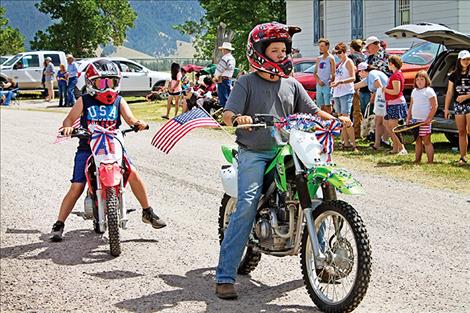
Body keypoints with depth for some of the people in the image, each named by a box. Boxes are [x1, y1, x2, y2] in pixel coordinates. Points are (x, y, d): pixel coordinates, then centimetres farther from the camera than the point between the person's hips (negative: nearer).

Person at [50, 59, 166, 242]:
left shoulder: (119, 101, 7)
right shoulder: (84, 101, 3)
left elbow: (130, 119, -5)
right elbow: (70, 118, -2)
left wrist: (138, 124, -29)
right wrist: (67, 127, -26)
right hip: (87, 149, -1)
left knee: (133, 173, -18)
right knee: (76, 188, -10)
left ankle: (147, 212, -1)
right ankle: (58, 225, 1)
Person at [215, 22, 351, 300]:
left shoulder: (292, 84, 17)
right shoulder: (247, 82, 3)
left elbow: (313, 111, 13)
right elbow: (228, 114, -8)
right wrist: (238, 118, -32)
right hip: (254, 154, -5)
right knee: (247, 208, -19)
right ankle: (225, 277, -18)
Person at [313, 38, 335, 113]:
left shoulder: (330, 58, -4)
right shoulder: (319, 59, 14)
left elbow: (333, 74, -7)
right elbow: (315, 72, 14)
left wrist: (331, 83, -15)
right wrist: (318, 80, -3)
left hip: (327, 85, -6)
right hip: (319, 85, 6)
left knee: (327, 106, -8)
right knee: (321, 106, 8)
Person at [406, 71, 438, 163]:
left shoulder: (429, 91, -6)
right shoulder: (414, 91, 15)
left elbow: (434, 106, -11)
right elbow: (411, 106, 21)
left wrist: (429, 119, -16)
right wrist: (408, 118, 13)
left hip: (424, 121, -7)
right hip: (415, 120, 7)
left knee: (426, 141, -5)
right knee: (418, 141, 10)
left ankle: (430, 161, -3)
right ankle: (417, 160, 14)